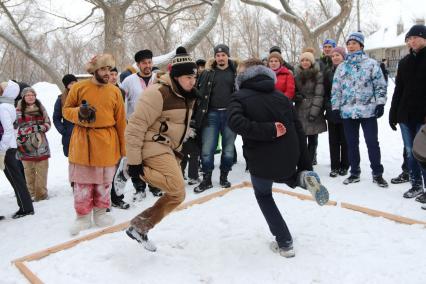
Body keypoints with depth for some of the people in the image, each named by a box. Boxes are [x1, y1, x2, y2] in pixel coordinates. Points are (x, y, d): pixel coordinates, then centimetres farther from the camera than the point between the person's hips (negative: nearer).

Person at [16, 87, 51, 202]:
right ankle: (31, 193, 13)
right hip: (26, 145, -2)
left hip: (41, 143, 2)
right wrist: (18, 138, -6)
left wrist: (41, 127, -10)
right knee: (29, 171, 3)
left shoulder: (41, 108, 8)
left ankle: (41, 192, 12)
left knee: (42, 170, 3)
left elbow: (48, 124, 8)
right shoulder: (18, 110, 1)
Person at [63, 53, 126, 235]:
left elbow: (120, 121, 5)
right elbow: (66, 110, 8)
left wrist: (122, 147, 5)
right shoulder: (78, 88, -1)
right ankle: (83, 216, 20)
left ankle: (101, 212, 27)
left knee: (104, 181, 9)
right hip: (82, 140, -1)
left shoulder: (115, 91, 3)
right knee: (83, 181, 5)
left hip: (107, 142, 1)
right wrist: (79, 113, -15)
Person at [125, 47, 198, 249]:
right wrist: (134, 160, -20)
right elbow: (135, 127, -20)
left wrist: (177, 152, 21)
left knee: (175, 194, 10)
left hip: (169, 150, 10)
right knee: (178, 192, -19)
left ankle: (140, 227, 21)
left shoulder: (186, 95, 10)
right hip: (154, 149, -10)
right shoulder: (158, 93, -20)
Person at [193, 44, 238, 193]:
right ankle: (206, 179, 13)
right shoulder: (208, 73, 8)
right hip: (211, 115, 0)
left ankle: (224, 176, 24)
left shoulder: (235, 72, 6)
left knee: (228, 148, 8)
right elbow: (200, 93, 4)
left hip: (230, 114, 0)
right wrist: (198, 116, -3)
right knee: (207, 149, 0)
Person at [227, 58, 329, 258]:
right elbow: (298, 131, 6)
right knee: (289, 178, 38)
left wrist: (268, 130, -20)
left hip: (261, 161, -4)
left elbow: (235, 122, -26)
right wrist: (305, 167, 9)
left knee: (263, 195, 24)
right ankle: (303, 178, 1)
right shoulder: (281, 97, 9)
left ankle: (284, 243, 18)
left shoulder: (239, 97, -3)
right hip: (290, 159, 4)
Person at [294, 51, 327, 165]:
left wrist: (314, 112, -16)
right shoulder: (296, 74, 11)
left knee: (313, 141, 4)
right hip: (300, 112, 2)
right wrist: (296, 96, -7)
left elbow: (319, 95, -8)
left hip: (314, 112, -2)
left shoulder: (318, 75, -1)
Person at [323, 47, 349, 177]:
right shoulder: (328, 72, 11)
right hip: (332, 111, 3)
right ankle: (335, 166, 14)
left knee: (345, 140, 5)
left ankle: (344, 166, 16)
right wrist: (327, 106, -1)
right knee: (333, 140, 6)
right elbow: (325, 92, 11)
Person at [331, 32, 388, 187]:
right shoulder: (341, 66, 12)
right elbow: (336, 89, 11)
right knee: (352, 143, 10)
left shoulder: (371, 63, 3)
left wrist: (380, 103, -8)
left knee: (372, 142, 1)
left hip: (368, 110, -3)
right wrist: (335, 107, 5)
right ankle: (354, 172, 22)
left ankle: (377, 174, 14)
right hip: (347, 111, 3)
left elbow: (380, 85, 0)